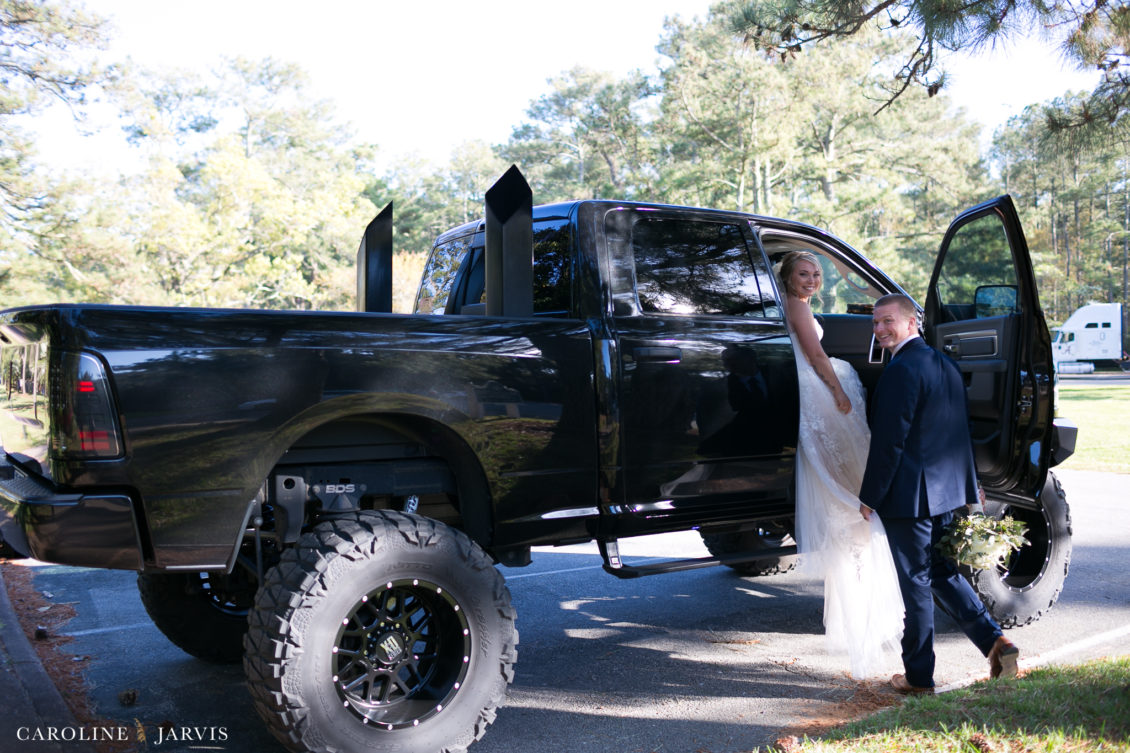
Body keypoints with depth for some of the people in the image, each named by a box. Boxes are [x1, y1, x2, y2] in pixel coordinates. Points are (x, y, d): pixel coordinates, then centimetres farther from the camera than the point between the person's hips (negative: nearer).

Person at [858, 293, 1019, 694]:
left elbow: (889, 441, -20)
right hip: (947, 490, 9)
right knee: (941, 572, 22)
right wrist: (971, 484, 24)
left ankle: (918, 676, 13)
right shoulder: (946, 364, 11)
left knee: (916, 583, 2)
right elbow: (961, 431, 17)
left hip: (909, 495, -9)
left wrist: (870, 496, -13)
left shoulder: (901, 371, -19)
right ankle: (995, 641, 15)